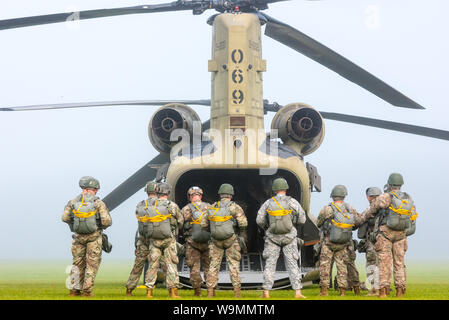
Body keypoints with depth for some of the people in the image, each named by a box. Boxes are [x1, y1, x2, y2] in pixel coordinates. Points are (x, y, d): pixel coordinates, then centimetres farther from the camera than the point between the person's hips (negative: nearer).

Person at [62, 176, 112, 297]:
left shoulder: (74, 201, 0)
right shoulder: (98, 203, -8)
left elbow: (65, 217, -3)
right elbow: (107, 221, -14)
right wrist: (101, 226, 8)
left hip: (78, 236, 3)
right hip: (94, 236, -3)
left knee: (78, 263, 14)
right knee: (92, 264, 5)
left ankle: (74, 290, 13)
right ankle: (87, 291, 0)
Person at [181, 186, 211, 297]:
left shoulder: (186, 209, -3)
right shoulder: (209, 207, 5)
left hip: (192, 242, -2)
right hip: (207, 241, 2)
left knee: (194, 267, 4)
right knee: (208, 267, 9)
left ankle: (197, 291, 4)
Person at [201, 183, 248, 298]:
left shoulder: (212, 208, 7)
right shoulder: (234, 207, -5)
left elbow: (204, 225, 10)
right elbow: (243, 223, -14)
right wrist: (243, 236, 0)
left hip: (216, 240, 3)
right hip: (231, 239, -3)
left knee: (214, 265, 8)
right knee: (234, 265, 2)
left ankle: (210, 292, 5)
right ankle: (237, 292, -2)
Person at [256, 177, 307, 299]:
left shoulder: (268, 203, -2)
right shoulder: (292, 202, -6)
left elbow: (259, 220, -2)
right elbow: (302, 220, -3)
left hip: (273, 237, 1)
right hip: (289, 238, -1)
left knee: (270, 264, 7)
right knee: (292, 264, 3)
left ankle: (266, 292, 4)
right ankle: (297, 292, -2)